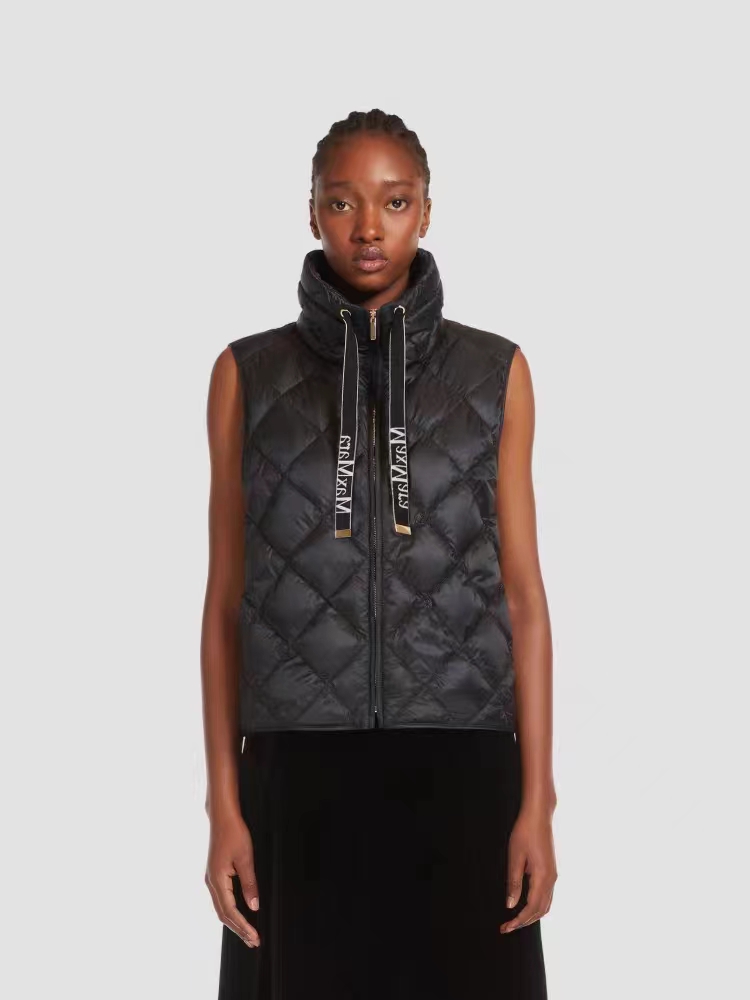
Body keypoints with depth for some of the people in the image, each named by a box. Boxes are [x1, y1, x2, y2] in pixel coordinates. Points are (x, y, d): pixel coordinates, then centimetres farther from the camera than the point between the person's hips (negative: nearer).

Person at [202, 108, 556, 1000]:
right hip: (301, 770, 0)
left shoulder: (494, 373, 4)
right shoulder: (248, 376, 3)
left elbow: (521, 592, 3)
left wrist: (536, 800, -2)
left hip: (459, 767, 0)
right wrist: (223, 805, -1)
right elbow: (226, 599, 5)